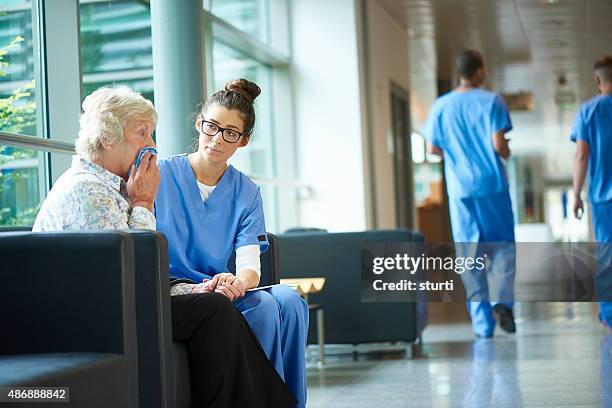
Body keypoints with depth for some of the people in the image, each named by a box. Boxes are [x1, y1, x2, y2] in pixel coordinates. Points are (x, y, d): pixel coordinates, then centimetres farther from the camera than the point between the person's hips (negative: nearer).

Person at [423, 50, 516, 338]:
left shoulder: (441, 106, 4)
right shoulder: (491, 101, -5)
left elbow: (432, 148, 4)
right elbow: (498, 144, -12)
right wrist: (506, 154, 10)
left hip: (460, 188, 2)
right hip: (492, 185, -2)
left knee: (469, 252, 6)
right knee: (503, 244, 11)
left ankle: (481, 322, 6)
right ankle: (501, 299, -11)